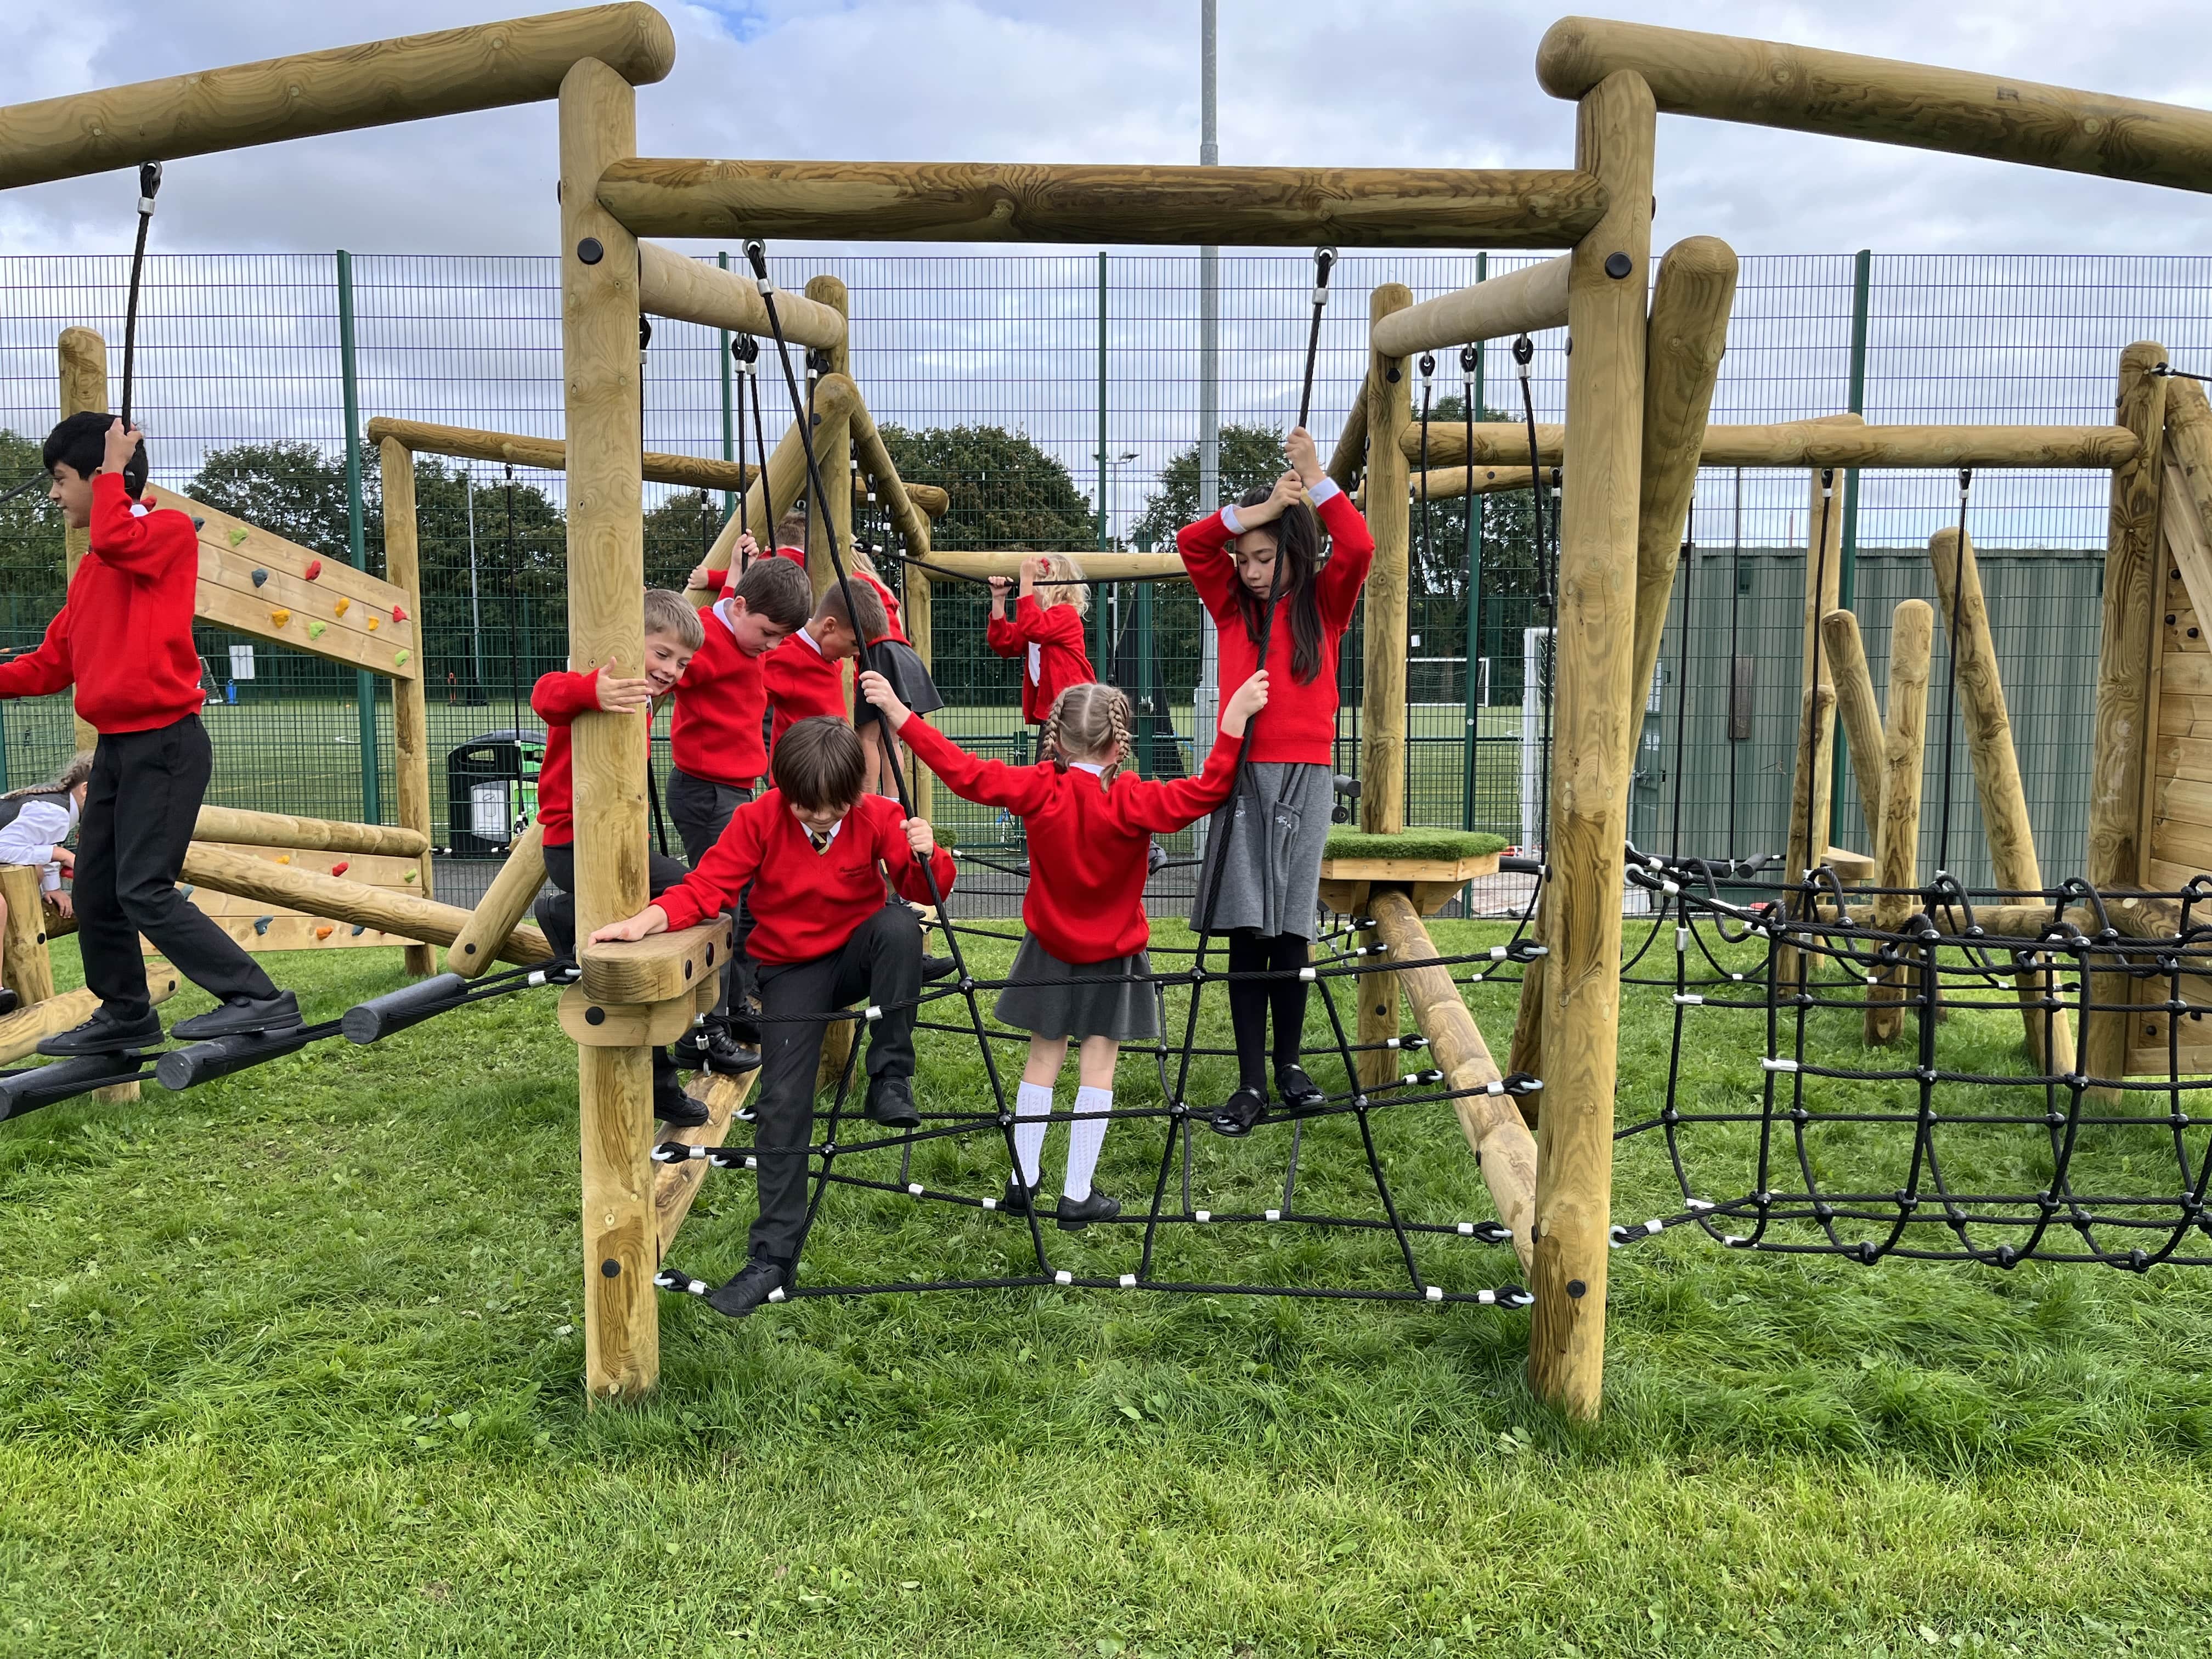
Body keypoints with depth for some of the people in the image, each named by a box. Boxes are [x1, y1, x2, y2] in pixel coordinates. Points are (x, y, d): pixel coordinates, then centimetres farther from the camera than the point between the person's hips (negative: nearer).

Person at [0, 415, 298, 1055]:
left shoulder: (171, 529, -5)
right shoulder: (90, 568, 16)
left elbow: (116, 538, -28)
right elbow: (52, 662, 17)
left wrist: (114, 467, -12)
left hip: (165, 743, -9)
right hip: (115, 745, 9)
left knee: (145, 893, -12)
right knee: (95, 891, 14)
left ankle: (261, 1000, -9)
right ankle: (126, 1016, 28)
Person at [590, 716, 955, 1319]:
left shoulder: (878, 817, -10)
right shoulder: (758, 819, -13)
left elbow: (927, 890, -7)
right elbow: (705, 887, -17)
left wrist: (926, 856, -30)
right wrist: (647, 920, -35)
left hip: (860, 954, 1)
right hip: (792, 970, 0)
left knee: (900, 925, -35)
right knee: (783, 1102, -13)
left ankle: (890, 1080, -23)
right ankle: (773, 1256, -3)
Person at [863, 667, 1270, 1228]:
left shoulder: (1038, 789, -14)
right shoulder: (1132, 803, -20)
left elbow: (964, 771, -17)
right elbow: (1206, 791, -25)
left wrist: (899, 712, -14)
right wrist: (1234, 719, -26)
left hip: (1050, 949, 3)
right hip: (1113, 955, -2)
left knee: (1042, 1060, 13)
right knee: (1098, 1066, 5)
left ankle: (1022, 1182, 20)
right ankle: (1077, 1197, 9)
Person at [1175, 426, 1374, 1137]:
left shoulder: (1324, 604, 7)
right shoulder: (1231, 603, 10)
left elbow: (1360, 549, -11)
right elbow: (1191, 542, -3)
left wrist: (1317, 480, -8)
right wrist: (1258, 509, -11)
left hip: (1304, 778, -1)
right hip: (1242, 776, 1)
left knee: (1290, 929, 3)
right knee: (1246, 932, -2)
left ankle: (1289, 1065, 21)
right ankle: (1251, 1084, 3)